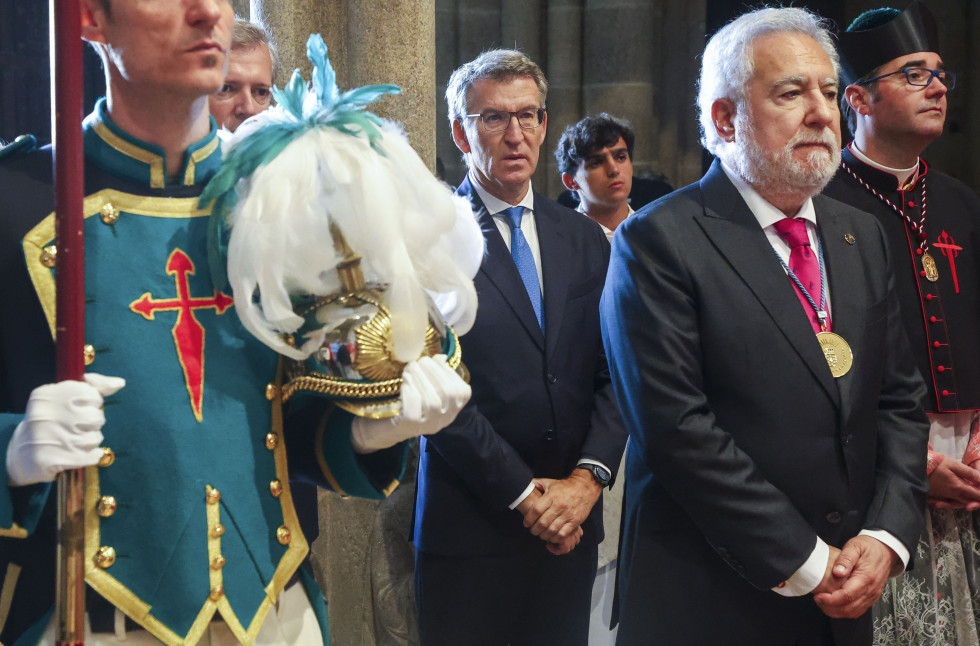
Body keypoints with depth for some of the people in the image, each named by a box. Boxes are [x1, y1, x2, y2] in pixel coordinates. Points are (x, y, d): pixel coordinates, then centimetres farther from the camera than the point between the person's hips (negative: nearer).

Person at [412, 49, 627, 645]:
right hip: (470, 526, -4)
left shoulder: (585, 239, 11)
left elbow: (613, 373, 7)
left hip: (571, 526, 4)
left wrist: (590, 475, -8)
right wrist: (524, 494, -13)